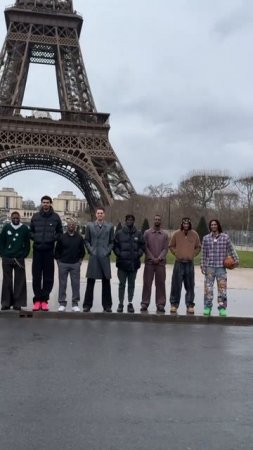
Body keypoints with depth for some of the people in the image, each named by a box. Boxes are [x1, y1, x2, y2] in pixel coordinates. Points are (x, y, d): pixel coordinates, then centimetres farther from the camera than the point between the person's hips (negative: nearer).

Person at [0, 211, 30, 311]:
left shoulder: (25, 228, 3)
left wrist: (23, 256, -2)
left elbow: (27, 244, 5)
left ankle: (18, 303, 5)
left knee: (19, 282, 0)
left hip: (19, 259, -1)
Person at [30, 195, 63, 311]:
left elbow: (60, 232, 9)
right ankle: (37, 299, 10)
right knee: (36, 276, 3)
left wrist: (54, 238, -8)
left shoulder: (55, 217, 2)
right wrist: (34, 237, -3)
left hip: (49, 250, -1)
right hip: (37, 249, 1)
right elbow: (31, 231, 15)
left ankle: (44, 299, 11)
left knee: (48, 276, 3)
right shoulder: (35, 216, 6)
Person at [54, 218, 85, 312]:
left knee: (76, 284, 1)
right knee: (62, 284, 3)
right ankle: (62, 303, 11)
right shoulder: (62, 237, 1)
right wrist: (59, 262, 1)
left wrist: (79, 261, 2)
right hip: (63, 264, 0)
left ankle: (75, 304, 9)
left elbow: (82, 251, 10)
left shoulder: (79, 238, 4)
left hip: (75, 264, 0)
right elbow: (57, 251, 7)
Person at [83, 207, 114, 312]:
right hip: (93, 257, 0)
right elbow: (86, 240, 9)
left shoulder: (110, 226, 7)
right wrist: (91, 250, -3)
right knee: (90, 282, 1)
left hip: (105, 257, 0)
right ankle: (87, 305, 9)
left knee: (106, 282, 4)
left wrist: (107, 251, -5)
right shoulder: (90, 225, 8)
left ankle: (107, 305, 12)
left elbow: (112, 242, 7)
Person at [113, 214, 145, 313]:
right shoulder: (119, 233, 3)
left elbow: (142, 246, 7)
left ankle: (130, 303, 17)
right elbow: (115, 245, 3)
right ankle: (120, 303, 12)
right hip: (122, 262, -1)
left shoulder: (138, 234, 6)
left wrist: (138, 254, -7)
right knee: (122, 284, 4)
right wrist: (119, 254, -9)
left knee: (131, 284, 9)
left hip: (134, 263, 1)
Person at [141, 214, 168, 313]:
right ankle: (145, 303, 7)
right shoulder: (147, 233, 6)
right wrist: (152, 258, -9)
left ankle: (160, 304, 7)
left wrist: (159, 258, -11)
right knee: (147, 283, 1)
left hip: (161, 262, 1)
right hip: (149, 262, -1)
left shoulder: (164, 234, 8)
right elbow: (145, 247, 1)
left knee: (160, 284, 2)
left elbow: (165, 248, 2)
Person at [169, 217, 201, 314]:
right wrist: (176, 253, 1)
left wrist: (193, 254, 4)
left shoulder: (194, 234, 5)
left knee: (190, 286, 3)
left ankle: (190, 305, 10)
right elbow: (171, 246, 12)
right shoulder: (176, 234, 2)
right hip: (179, 263, -1)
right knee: (176, 285, 0)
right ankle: (174, 304, 8)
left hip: (190, 263, 1)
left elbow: (198, 247, 16)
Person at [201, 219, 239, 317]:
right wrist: (202, 266, 5)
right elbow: (203, 253, 6)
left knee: (222, 287, -2)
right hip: (209, 267, 1)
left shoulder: (225, 237, 3)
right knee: (208, 287, 2)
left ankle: (222, 308, 7)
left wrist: (236, 259, 0)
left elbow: (231, 250, 8)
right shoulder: (206, 238, 5)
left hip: (221, 267, -1)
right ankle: (207, 307, 12)